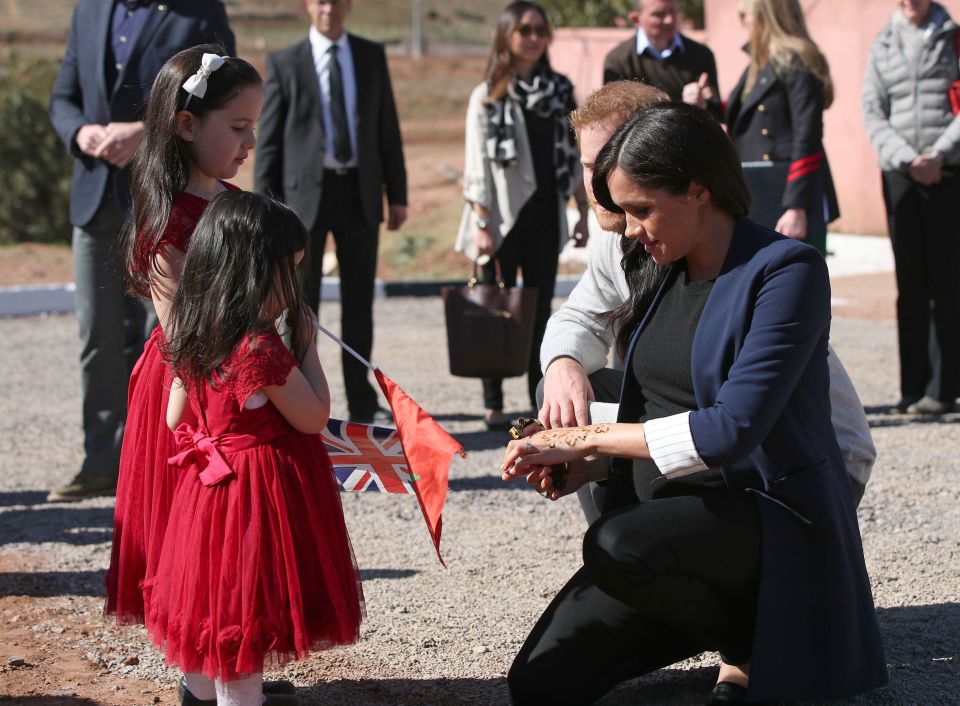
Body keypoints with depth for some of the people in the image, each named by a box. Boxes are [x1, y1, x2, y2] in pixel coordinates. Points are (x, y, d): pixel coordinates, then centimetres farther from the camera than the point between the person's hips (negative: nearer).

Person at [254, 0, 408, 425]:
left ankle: (362, 403, 17)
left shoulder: (372, 56, 9)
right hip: (305, 193, -2)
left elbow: (388, 130, 10)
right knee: (300, 303, 3)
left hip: (360, 193, 2)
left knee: (359, 301, 9)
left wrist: (397, 193, 5)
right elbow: (268, 140, 0)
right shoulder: (284, 63, 1)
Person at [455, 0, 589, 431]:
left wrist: (584, 210, 8)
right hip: (505, 218, -4)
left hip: (545, 217, 4)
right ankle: (493, 404, 6)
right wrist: (482, 224, -13)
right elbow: (477, 165, -6)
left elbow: (573, 155, 13)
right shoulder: (488, 96, -3)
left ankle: (541, 400, 11)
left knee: (540, 311, 7)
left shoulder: (560, 91, 9)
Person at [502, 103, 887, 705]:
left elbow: (733, 428, -23)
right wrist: (586, 467, -3)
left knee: (617, 546, -36)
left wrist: (589, 438, -17)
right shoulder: (663, 274, 10)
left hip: (774, 516, -8)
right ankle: (735, 623, 12)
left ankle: (752, 647, -7)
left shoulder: (787, 271, -14)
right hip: (674, 518, 8)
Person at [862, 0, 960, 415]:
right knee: (909, 283, 3)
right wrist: (908, 160, -8)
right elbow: (873, 114, 6)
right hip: (899, 175, 2)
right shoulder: (882, 46, 11)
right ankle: (913, 387, 6)